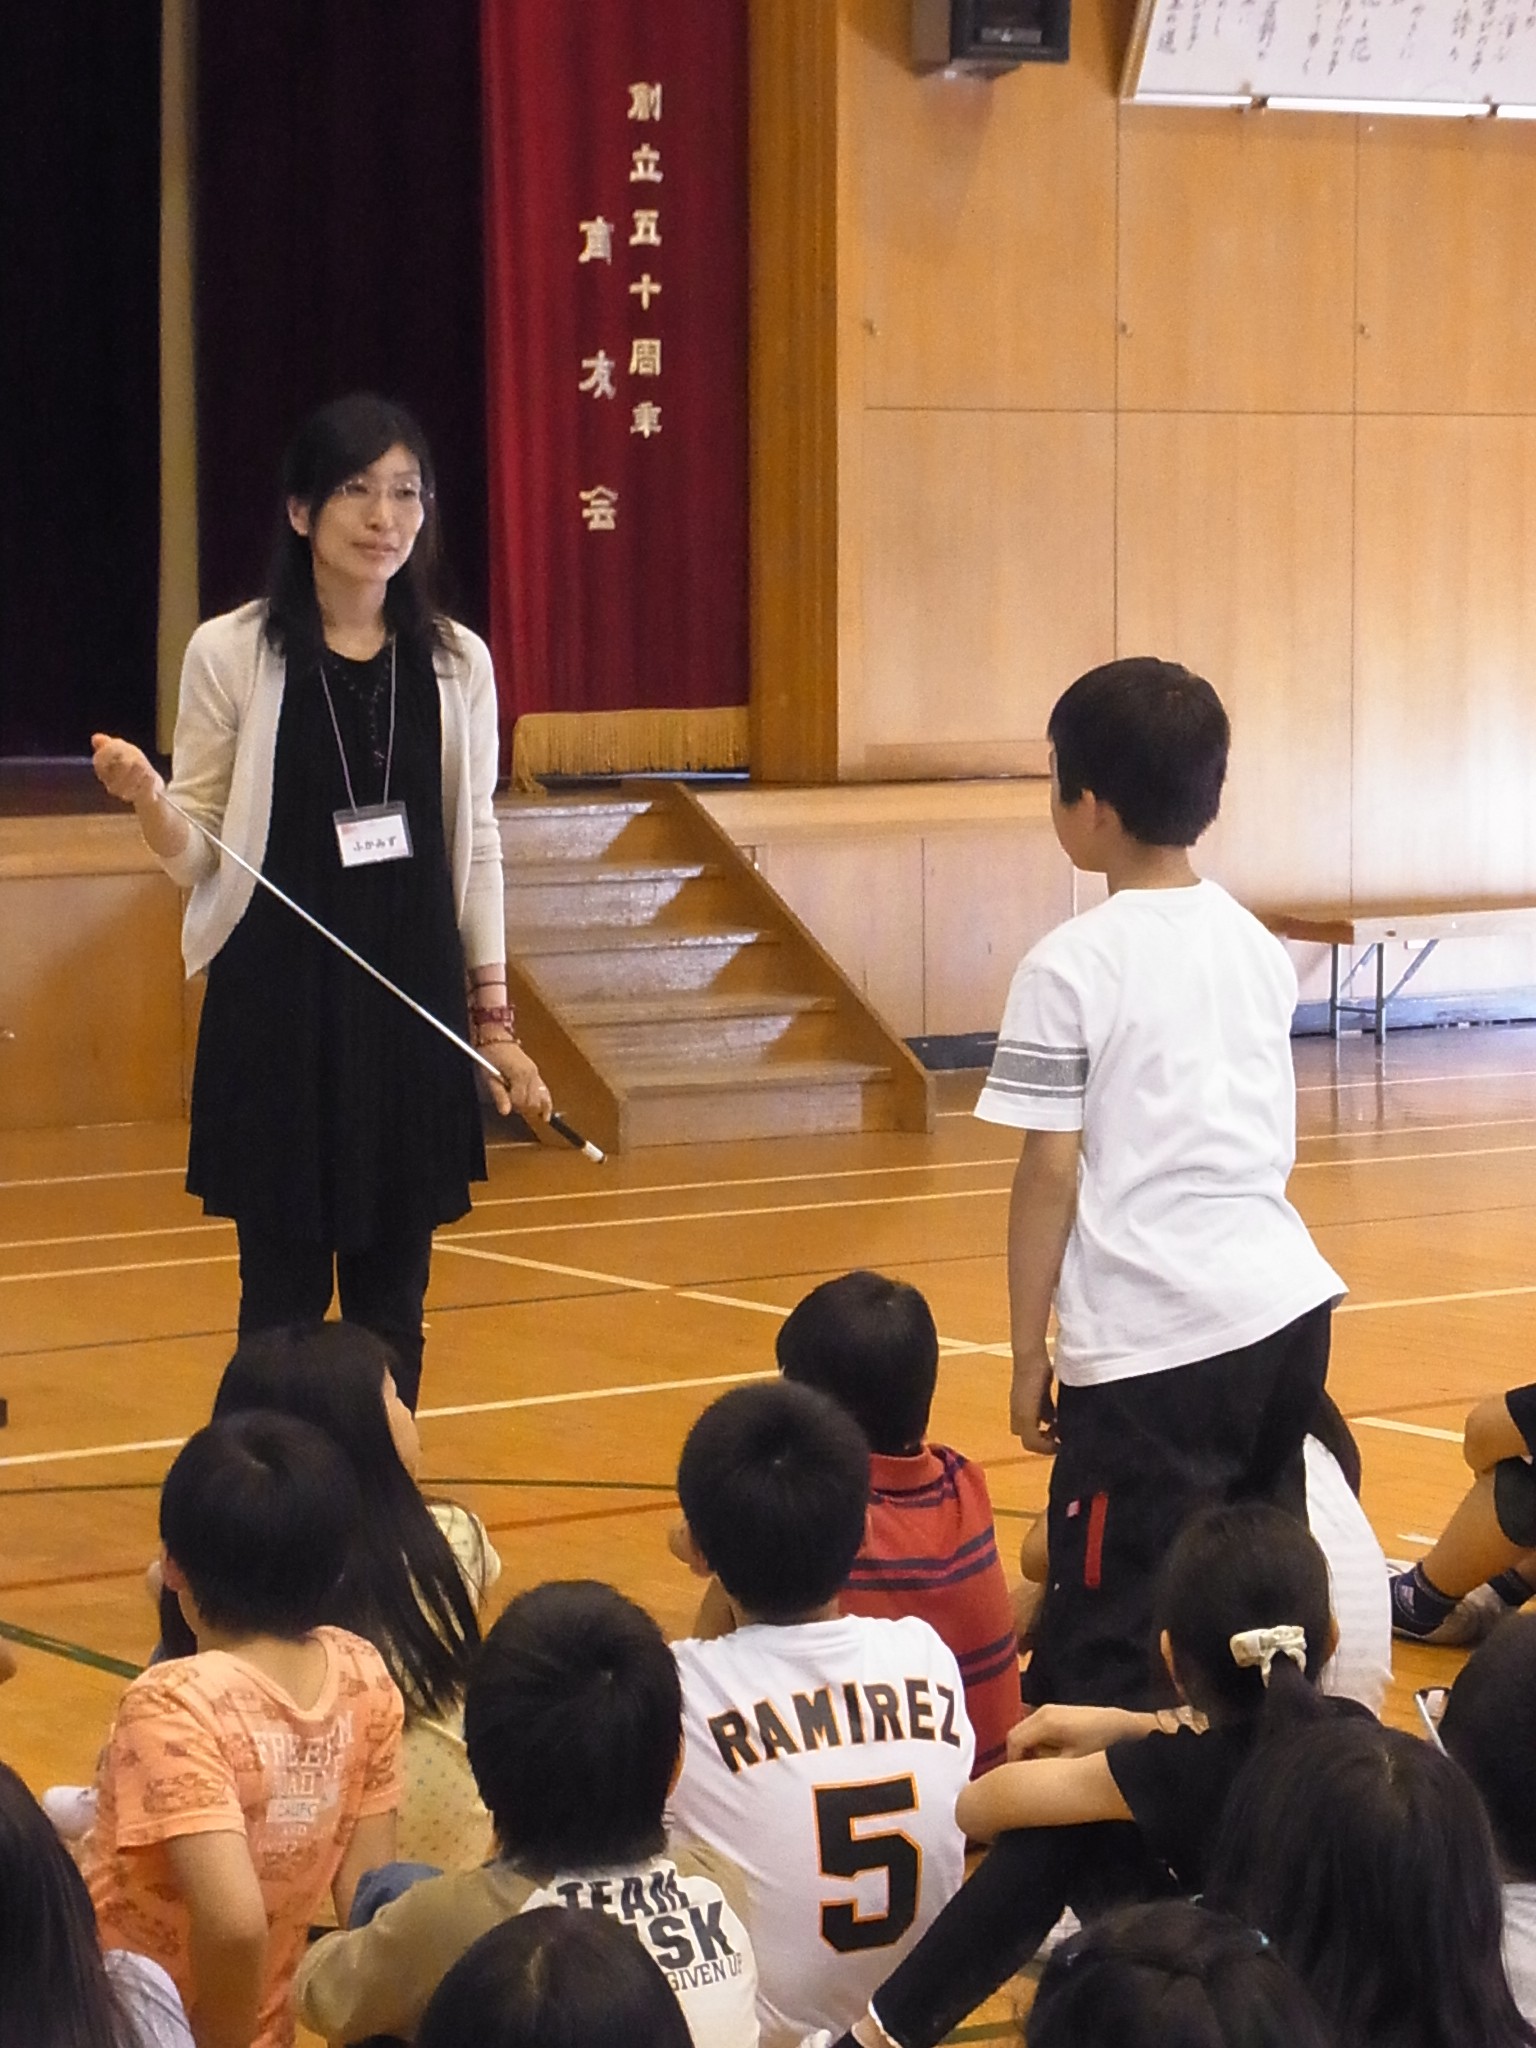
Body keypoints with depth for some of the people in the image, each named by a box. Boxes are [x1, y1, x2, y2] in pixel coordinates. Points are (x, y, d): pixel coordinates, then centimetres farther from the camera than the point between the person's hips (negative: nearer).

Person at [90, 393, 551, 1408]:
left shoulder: (456, 661, 3)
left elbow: (476, 847, 9)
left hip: (414, 1007, 3)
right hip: (279, 1009, -2)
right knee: (284, 1294, 2)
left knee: (393, 1294, 8)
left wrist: (495, 1019, 7)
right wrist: (146, 798, -22)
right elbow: (197, 857, -1)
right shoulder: (231, 654, -4)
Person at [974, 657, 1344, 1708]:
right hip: (1289, 1304, 7)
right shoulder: (1256, 945, 12)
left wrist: (1029, 1353, -1)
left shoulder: (1073, 967, -8)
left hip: (1154, 1342, -7)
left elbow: (1052, 1175, -8)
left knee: (1105, 1660, -5)